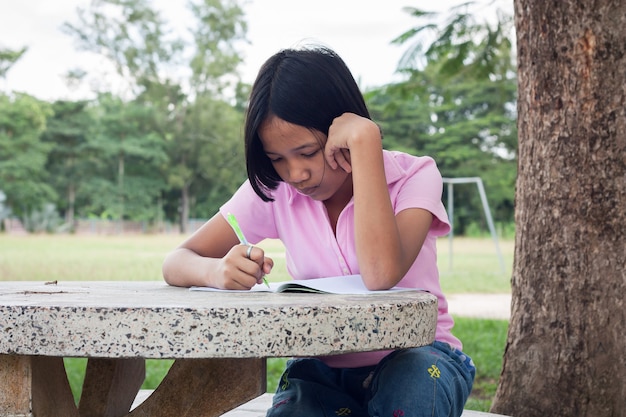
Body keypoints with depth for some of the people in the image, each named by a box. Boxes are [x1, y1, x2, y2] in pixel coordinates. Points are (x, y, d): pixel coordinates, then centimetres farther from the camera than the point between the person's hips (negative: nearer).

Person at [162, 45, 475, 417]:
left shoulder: (413, 176, -13)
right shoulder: (272, 191, -4)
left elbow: (381, 275, -32)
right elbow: (176, 263, -8)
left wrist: (365, 141, -31)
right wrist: (217, 270, -32)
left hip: (413, 359, -1)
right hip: (320, 369, 2)